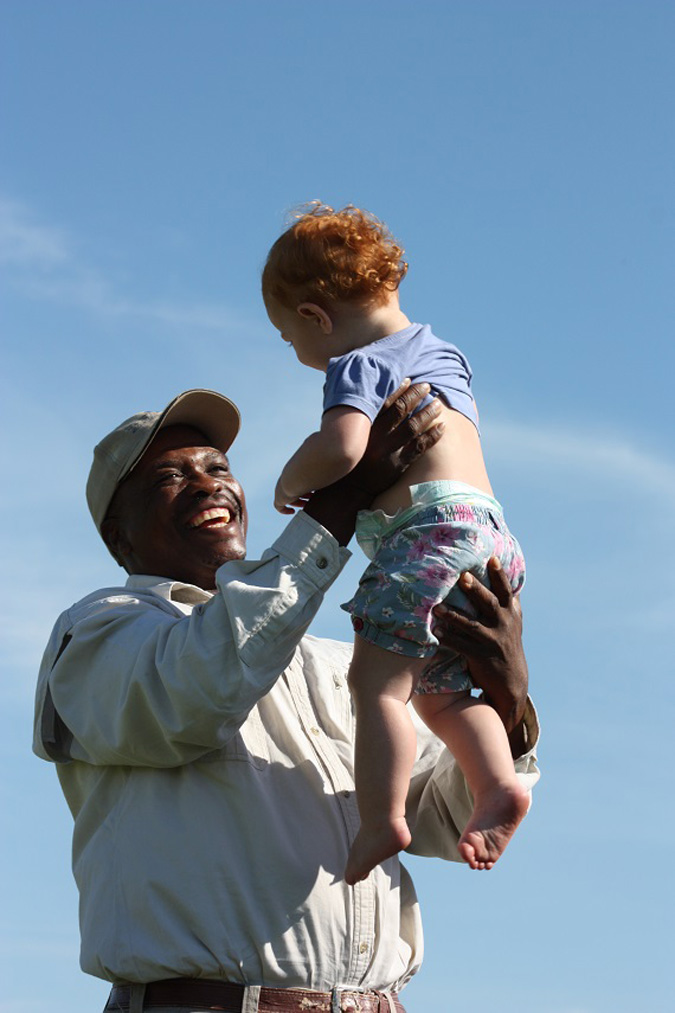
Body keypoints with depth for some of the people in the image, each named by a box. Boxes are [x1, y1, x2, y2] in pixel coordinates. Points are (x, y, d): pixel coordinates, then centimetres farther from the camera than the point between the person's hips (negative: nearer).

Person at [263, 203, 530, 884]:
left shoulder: (356, 367, -3)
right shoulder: (441, 353, 25)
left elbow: (340, 447, -21)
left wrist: (291, 483, -3)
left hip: (429, 526, -9)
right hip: (489, 529, 9)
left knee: (378, 677, -12)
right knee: (442, 692, 17)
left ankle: (382, 821, -20)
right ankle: (498, 785, 2)